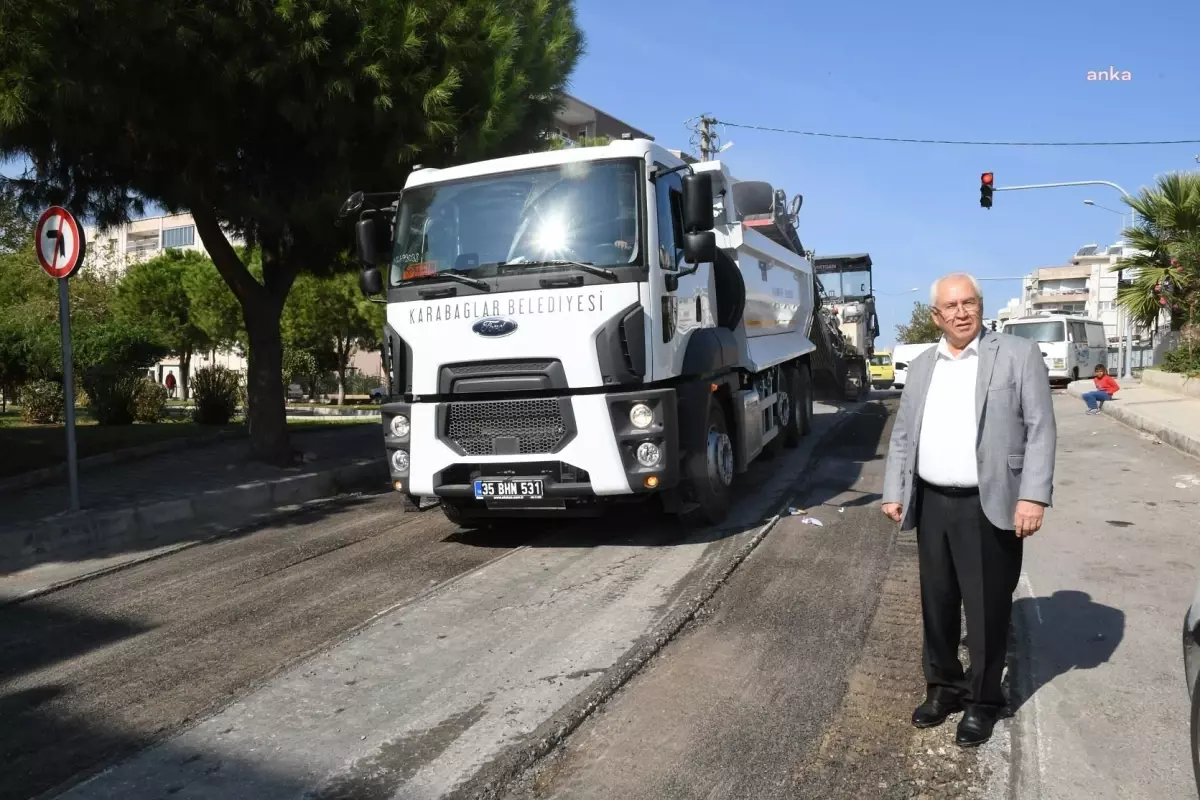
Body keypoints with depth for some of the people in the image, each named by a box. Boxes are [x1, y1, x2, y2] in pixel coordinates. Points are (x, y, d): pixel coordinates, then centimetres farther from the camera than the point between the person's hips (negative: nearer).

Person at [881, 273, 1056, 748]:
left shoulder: (1018, 355, -2)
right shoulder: (922, 366, 13)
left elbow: (1040, 430, -7)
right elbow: (903, 435, 15)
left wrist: (1034, 496, -16)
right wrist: (894, 492, 9)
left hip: (988, 507, -4)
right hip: (931, 504, 5)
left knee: (986, 611, 5)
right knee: (936, 605, 14)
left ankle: (983, 700, 22)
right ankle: (943, 686, 31)